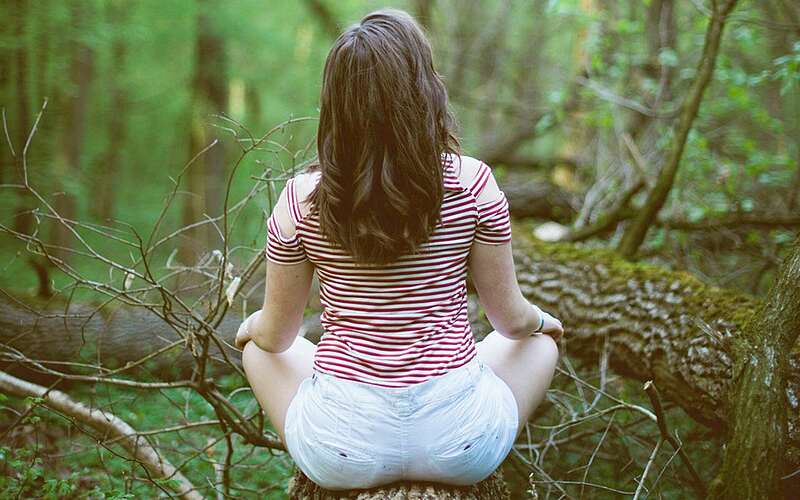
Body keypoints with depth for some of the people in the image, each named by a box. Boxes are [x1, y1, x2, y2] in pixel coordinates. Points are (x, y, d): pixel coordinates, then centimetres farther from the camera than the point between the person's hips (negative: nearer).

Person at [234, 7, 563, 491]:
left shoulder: (302, 198, -9)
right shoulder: (473, 183, -11)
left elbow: (276, 336, 2)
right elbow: (510, 318, -1)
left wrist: (252, 325, 27)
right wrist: (539, 320, 23)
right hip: (460, 443, 0)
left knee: (258, 347, 31)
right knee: (541, 342, 30)